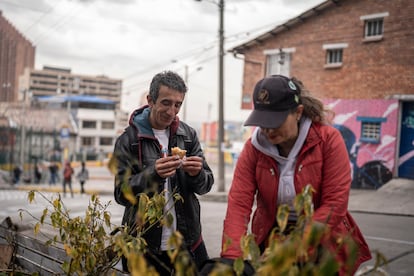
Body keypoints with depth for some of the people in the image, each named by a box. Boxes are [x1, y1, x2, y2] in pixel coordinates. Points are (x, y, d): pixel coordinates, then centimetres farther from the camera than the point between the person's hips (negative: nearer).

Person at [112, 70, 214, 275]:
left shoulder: (188, 135, 3)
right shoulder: (128, 140, -7)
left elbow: (206, 185, 3)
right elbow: (121, 194, -11)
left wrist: (197, 174, -19)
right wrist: (153, 173, -27)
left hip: (188, 242, 3)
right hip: (145, 245, -3)